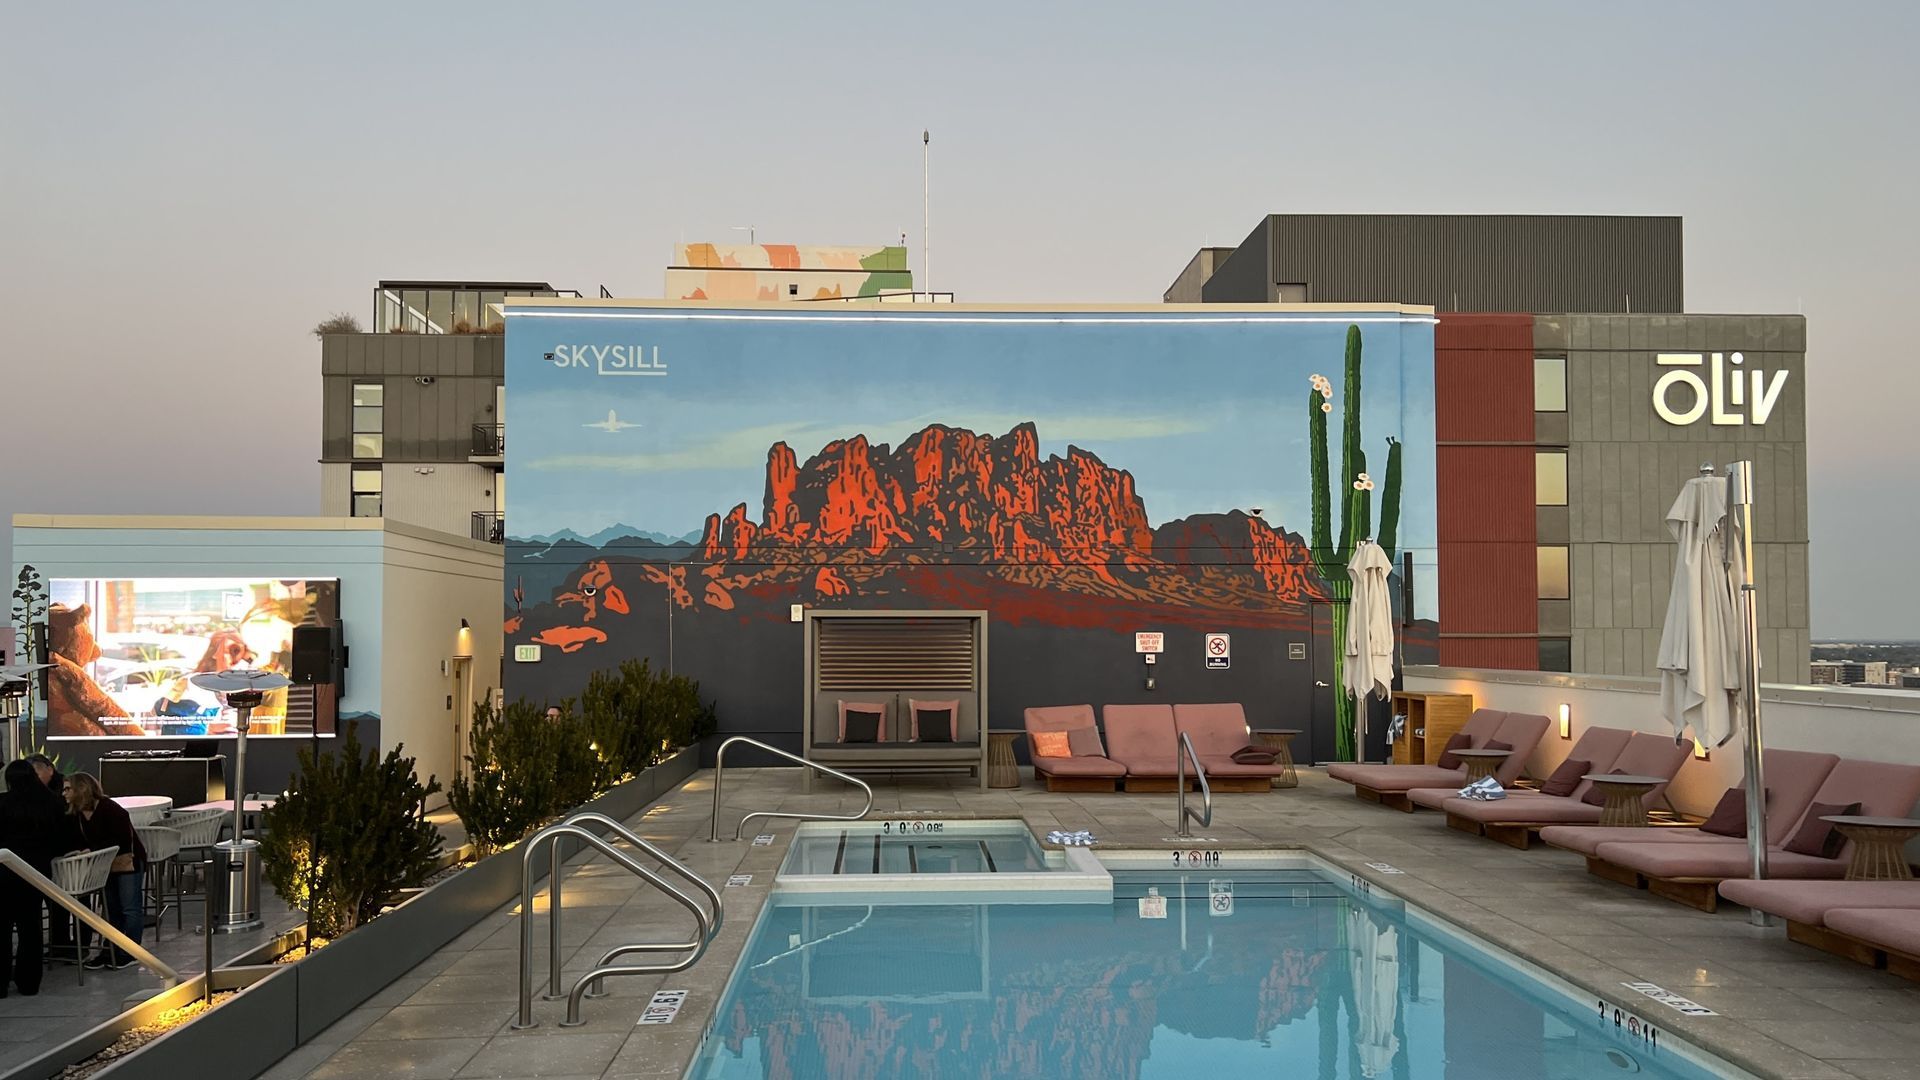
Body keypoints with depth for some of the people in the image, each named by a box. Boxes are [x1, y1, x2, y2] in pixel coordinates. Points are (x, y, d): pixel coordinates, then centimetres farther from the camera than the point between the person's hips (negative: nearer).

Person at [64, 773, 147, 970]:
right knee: (111, 908, 14)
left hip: (127, 860, -8)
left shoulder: (108, 808, -24)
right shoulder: (77, 815, 0)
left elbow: (122, 839, -26)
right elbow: (83, 842, 5)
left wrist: (92, 850, -28)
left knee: (130, 908, -3)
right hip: (106, 864, 8)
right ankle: (109, 950, 20)